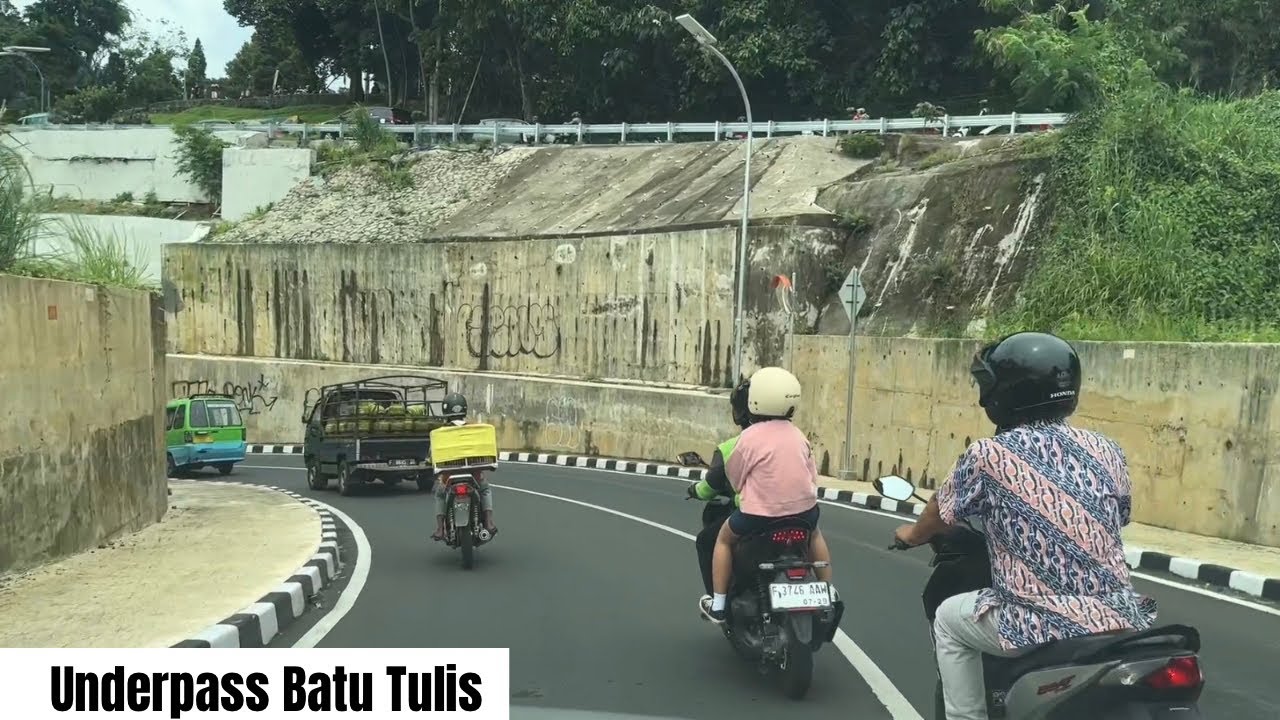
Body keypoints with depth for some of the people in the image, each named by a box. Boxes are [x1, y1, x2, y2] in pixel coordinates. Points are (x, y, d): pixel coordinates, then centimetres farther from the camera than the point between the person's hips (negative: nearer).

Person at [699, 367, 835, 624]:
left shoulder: (750, 437, -9)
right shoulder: (798, 435, 5)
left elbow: (734, 478, -1)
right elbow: (812, 475, 9)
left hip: (761, 513, -4)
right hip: (804, 509, 4)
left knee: (724, 537, 23)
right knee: (814, 533, 38)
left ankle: (718, 605, 22)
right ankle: (829, 594, 43)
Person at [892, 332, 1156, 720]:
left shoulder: (987, 455, -6)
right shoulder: (1106, 450, 6)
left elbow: (939, 515, 11)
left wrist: (912, 534, 34)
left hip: (1042, 629, -5)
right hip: (1119, 620, 5)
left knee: (949, 619, 22)